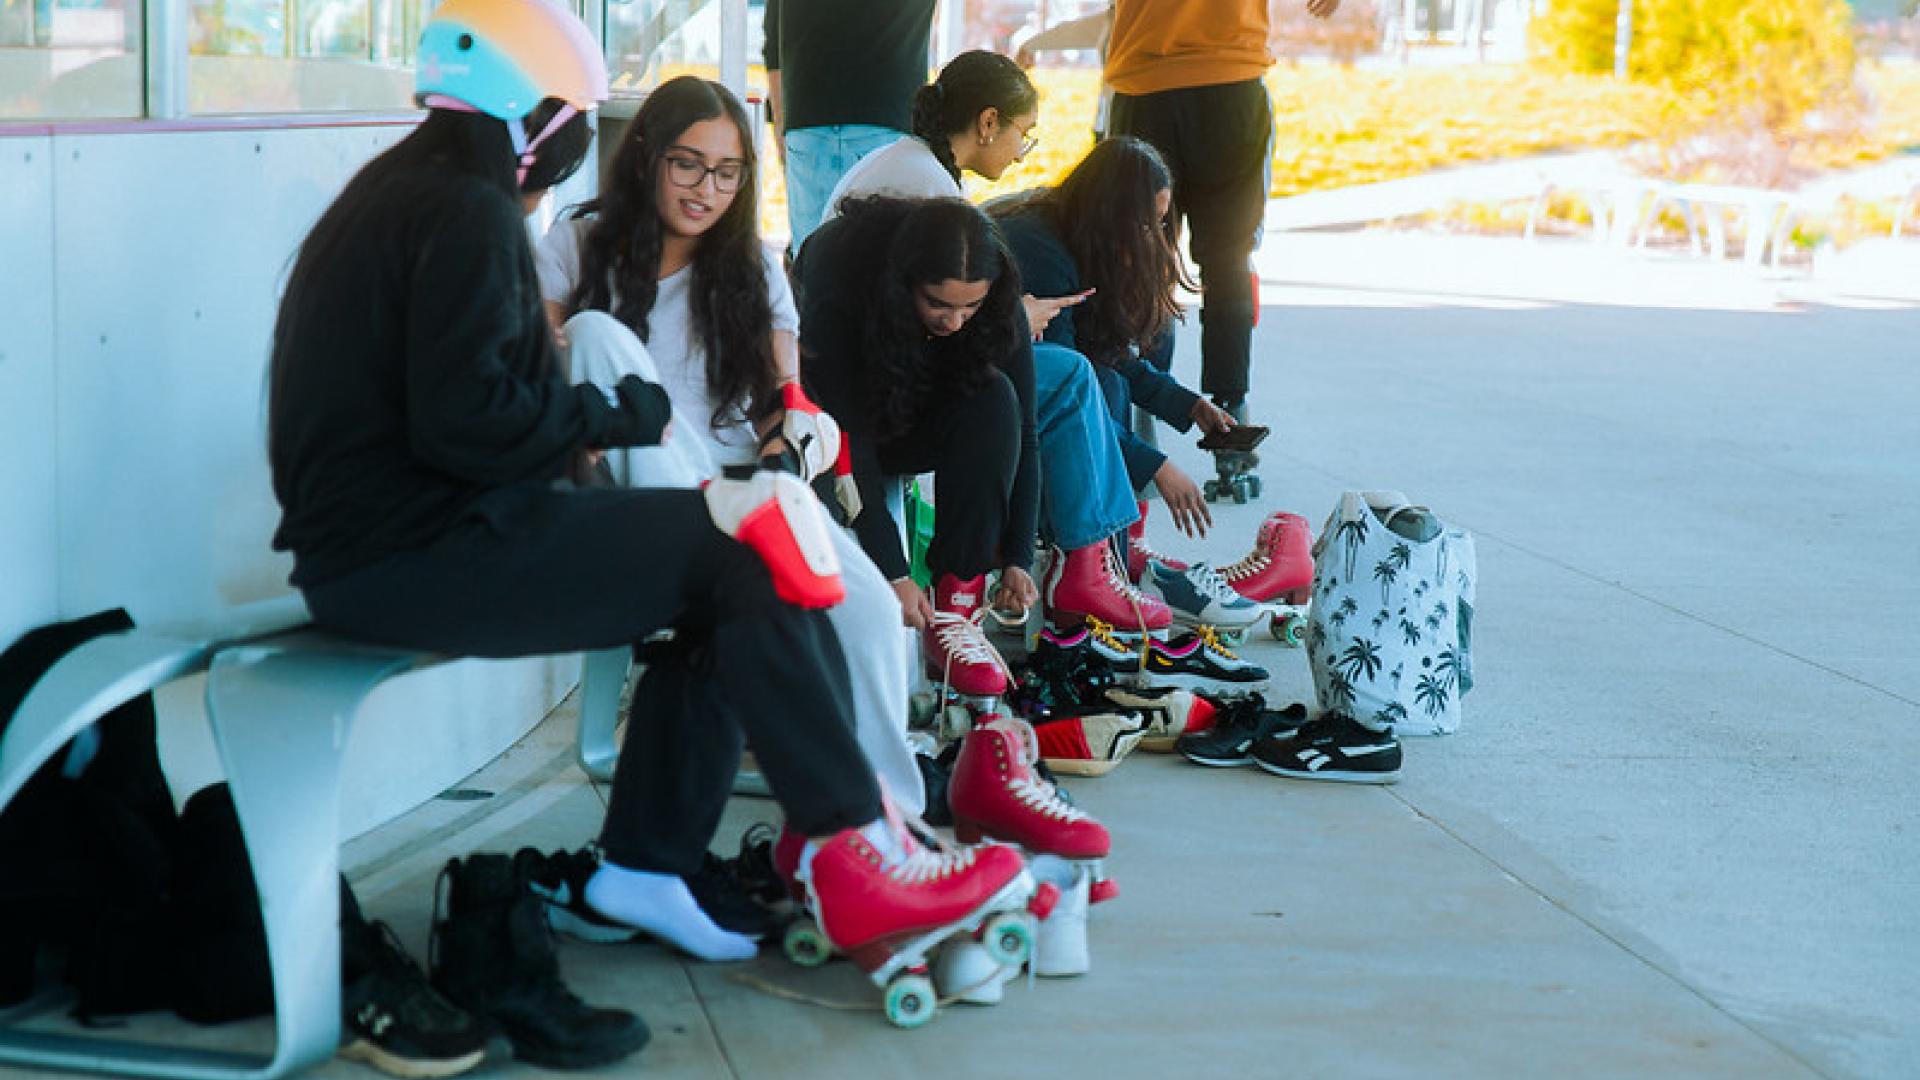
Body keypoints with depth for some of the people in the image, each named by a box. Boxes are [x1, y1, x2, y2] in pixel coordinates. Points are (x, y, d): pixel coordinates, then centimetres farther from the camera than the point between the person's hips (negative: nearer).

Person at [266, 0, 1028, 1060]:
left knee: (719, 567, 9)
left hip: (372, 539, 10)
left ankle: (644, 864, 7)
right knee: (732, 550, -12)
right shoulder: (466, 212, -14)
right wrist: (616, 411, -9)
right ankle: (852, 851, -8)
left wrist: (574, 399, 6)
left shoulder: (397, 192, 19)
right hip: (407, 557, -10)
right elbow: (467, 419, -23)